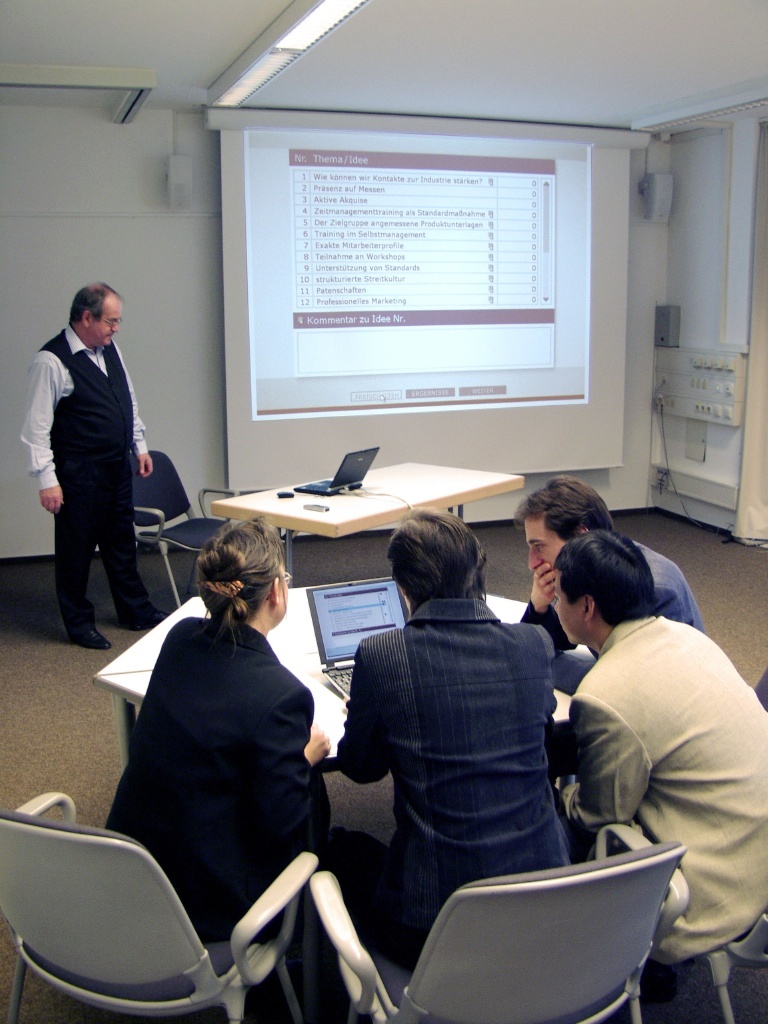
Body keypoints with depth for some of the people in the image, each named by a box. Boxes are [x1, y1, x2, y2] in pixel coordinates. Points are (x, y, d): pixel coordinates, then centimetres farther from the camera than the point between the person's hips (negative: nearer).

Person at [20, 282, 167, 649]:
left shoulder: (109, 349, 7)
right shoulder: (51, 361, -16)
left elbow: (129, 401, 19)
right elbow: (36, 427, -16)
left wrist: (139, 445, 18)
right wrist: (47, 479, -18)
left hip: (118, 467, 8)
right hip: (79, 475, -7)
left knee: (122, 544, 18)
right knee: (76, 549, 6)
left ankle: (136, 612, 32)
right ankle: (79, 623, 21)